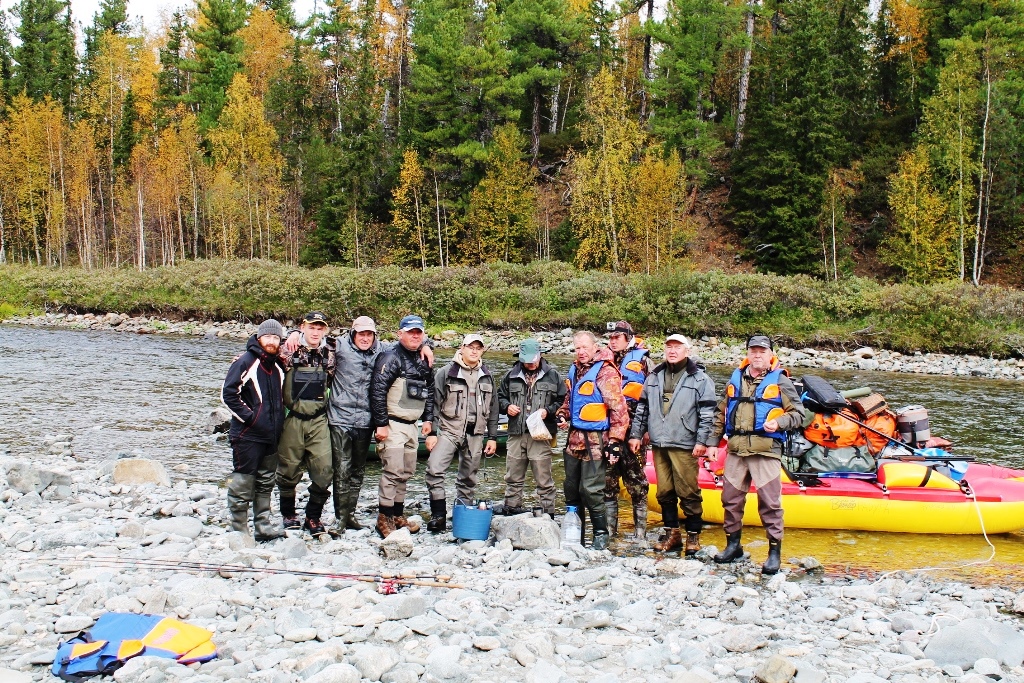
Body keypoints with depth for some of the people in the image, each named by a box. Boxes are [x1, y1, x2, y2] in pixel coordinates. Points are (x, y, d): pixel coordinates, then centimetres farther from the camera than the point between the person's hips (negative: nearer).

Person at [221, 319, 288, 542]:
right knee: (242, 484, -2)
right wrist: (248, 416, -15)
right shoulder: (245, 362, -10)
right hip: (247, 434, -7)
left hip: (271, 435, 7)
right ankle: (239, 530, 5)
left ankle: (263, 526, 22)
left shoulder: (279, 366, 11)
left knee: (266, 483, 14)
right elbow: (228, 394, -14)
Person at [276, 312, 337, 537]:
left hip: (319, 420, 2)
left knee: (324, 470, -5)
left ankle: (313, 517, 11)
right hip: (293, 419, -2)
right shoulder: (290, 352, -3)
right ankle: (288, 514, 28)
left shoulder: (329, 353, 4)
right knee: (289, 469, 8)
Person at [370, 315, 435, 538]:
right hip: (393, 425, -8)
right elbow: (378, 391, -16)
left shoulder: (423, 361, 14)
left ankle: (398, 515, 22)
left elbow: (430, 391, 24)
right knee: (393, 471, -10)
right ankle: (385, 518, -2)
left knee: (406, 473, 12)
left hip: (412, 425, 8)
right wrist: (381, 424, -18)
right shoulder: (391, 357, -10)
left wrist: (428, 419, 16)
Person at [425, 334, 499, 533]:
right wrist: (432, 432, -8)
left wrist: (492, 437, 11)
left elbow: (493, 409, 15)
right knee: (434, 469, -18)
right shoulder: (446, 373, -1)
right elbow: (435, 403, -2)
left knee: (468, 477, 9)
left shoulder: (487, 377, 12)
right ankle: (438, 515, -11)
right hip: (449, 430, -3)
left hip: (475, 434, 3)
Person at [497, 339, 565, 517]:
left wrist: (548, 411, -12)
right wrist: (507, 406, 0)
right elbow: (500, 397, 20)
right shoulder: (511, 376, 10)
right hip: (516, 434, 3)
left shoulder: (552, 375, 3)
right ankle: (512, 508, 24)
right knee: (513, 477, 11)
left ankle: (548, 513, 8)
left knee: (544, 479, 0)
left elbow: (563, 401, 4)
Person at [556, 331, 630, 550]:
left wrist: (615, 441, -17)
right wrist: (562, 414, 8)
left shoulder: (606, 372, -12)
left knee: (590, 489, -7)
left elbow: (619, 409, -15)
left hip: (594, 440, -8)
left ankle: (601, 534, 8)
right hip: (574, 437, 8)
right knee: (571, 487, 14)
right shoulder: (575, 369, 13)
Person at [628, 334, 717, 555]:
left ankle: (693, 536, 9)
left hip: (684, 445, -5)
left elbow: (708, 413, -4)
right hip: (659, 444, 5)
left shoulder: (700, 379, 0)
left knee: (688, 492, -3)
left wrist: (702, 441, -10)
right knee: (664, 491, 9)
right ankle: (672, 534, 20)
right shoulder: (654, 377, 15)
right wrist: (636, 434, 14)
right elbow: (642, 408, 19)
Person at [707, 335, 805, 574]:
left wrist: (779, 422, -18)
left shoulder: (780, 381, 2)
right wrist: (713, 442, 16)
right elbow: (721, 413, 20)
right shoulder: (735, 380, 15)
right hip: (736, 449, 5)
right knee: (730, 498, 11)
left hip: (766, 450, -5)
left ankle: (775, 552, 6)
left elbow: (798, 414, 0)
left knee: (769, 501, -4)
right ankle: (733, 545, 26)